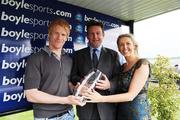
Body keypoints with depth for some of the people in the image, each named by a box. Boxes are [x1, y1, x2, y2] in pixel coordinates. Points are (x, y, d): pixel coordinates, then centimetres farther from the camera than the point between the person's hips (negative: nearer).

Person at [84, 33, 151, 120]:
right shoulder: (123, 66, 6)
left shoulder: (142, 64, -15)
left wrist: (101, 98, -26)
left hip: (137, 112, -6)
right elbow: (120, 91, 7)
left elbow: (131, 95, -22)